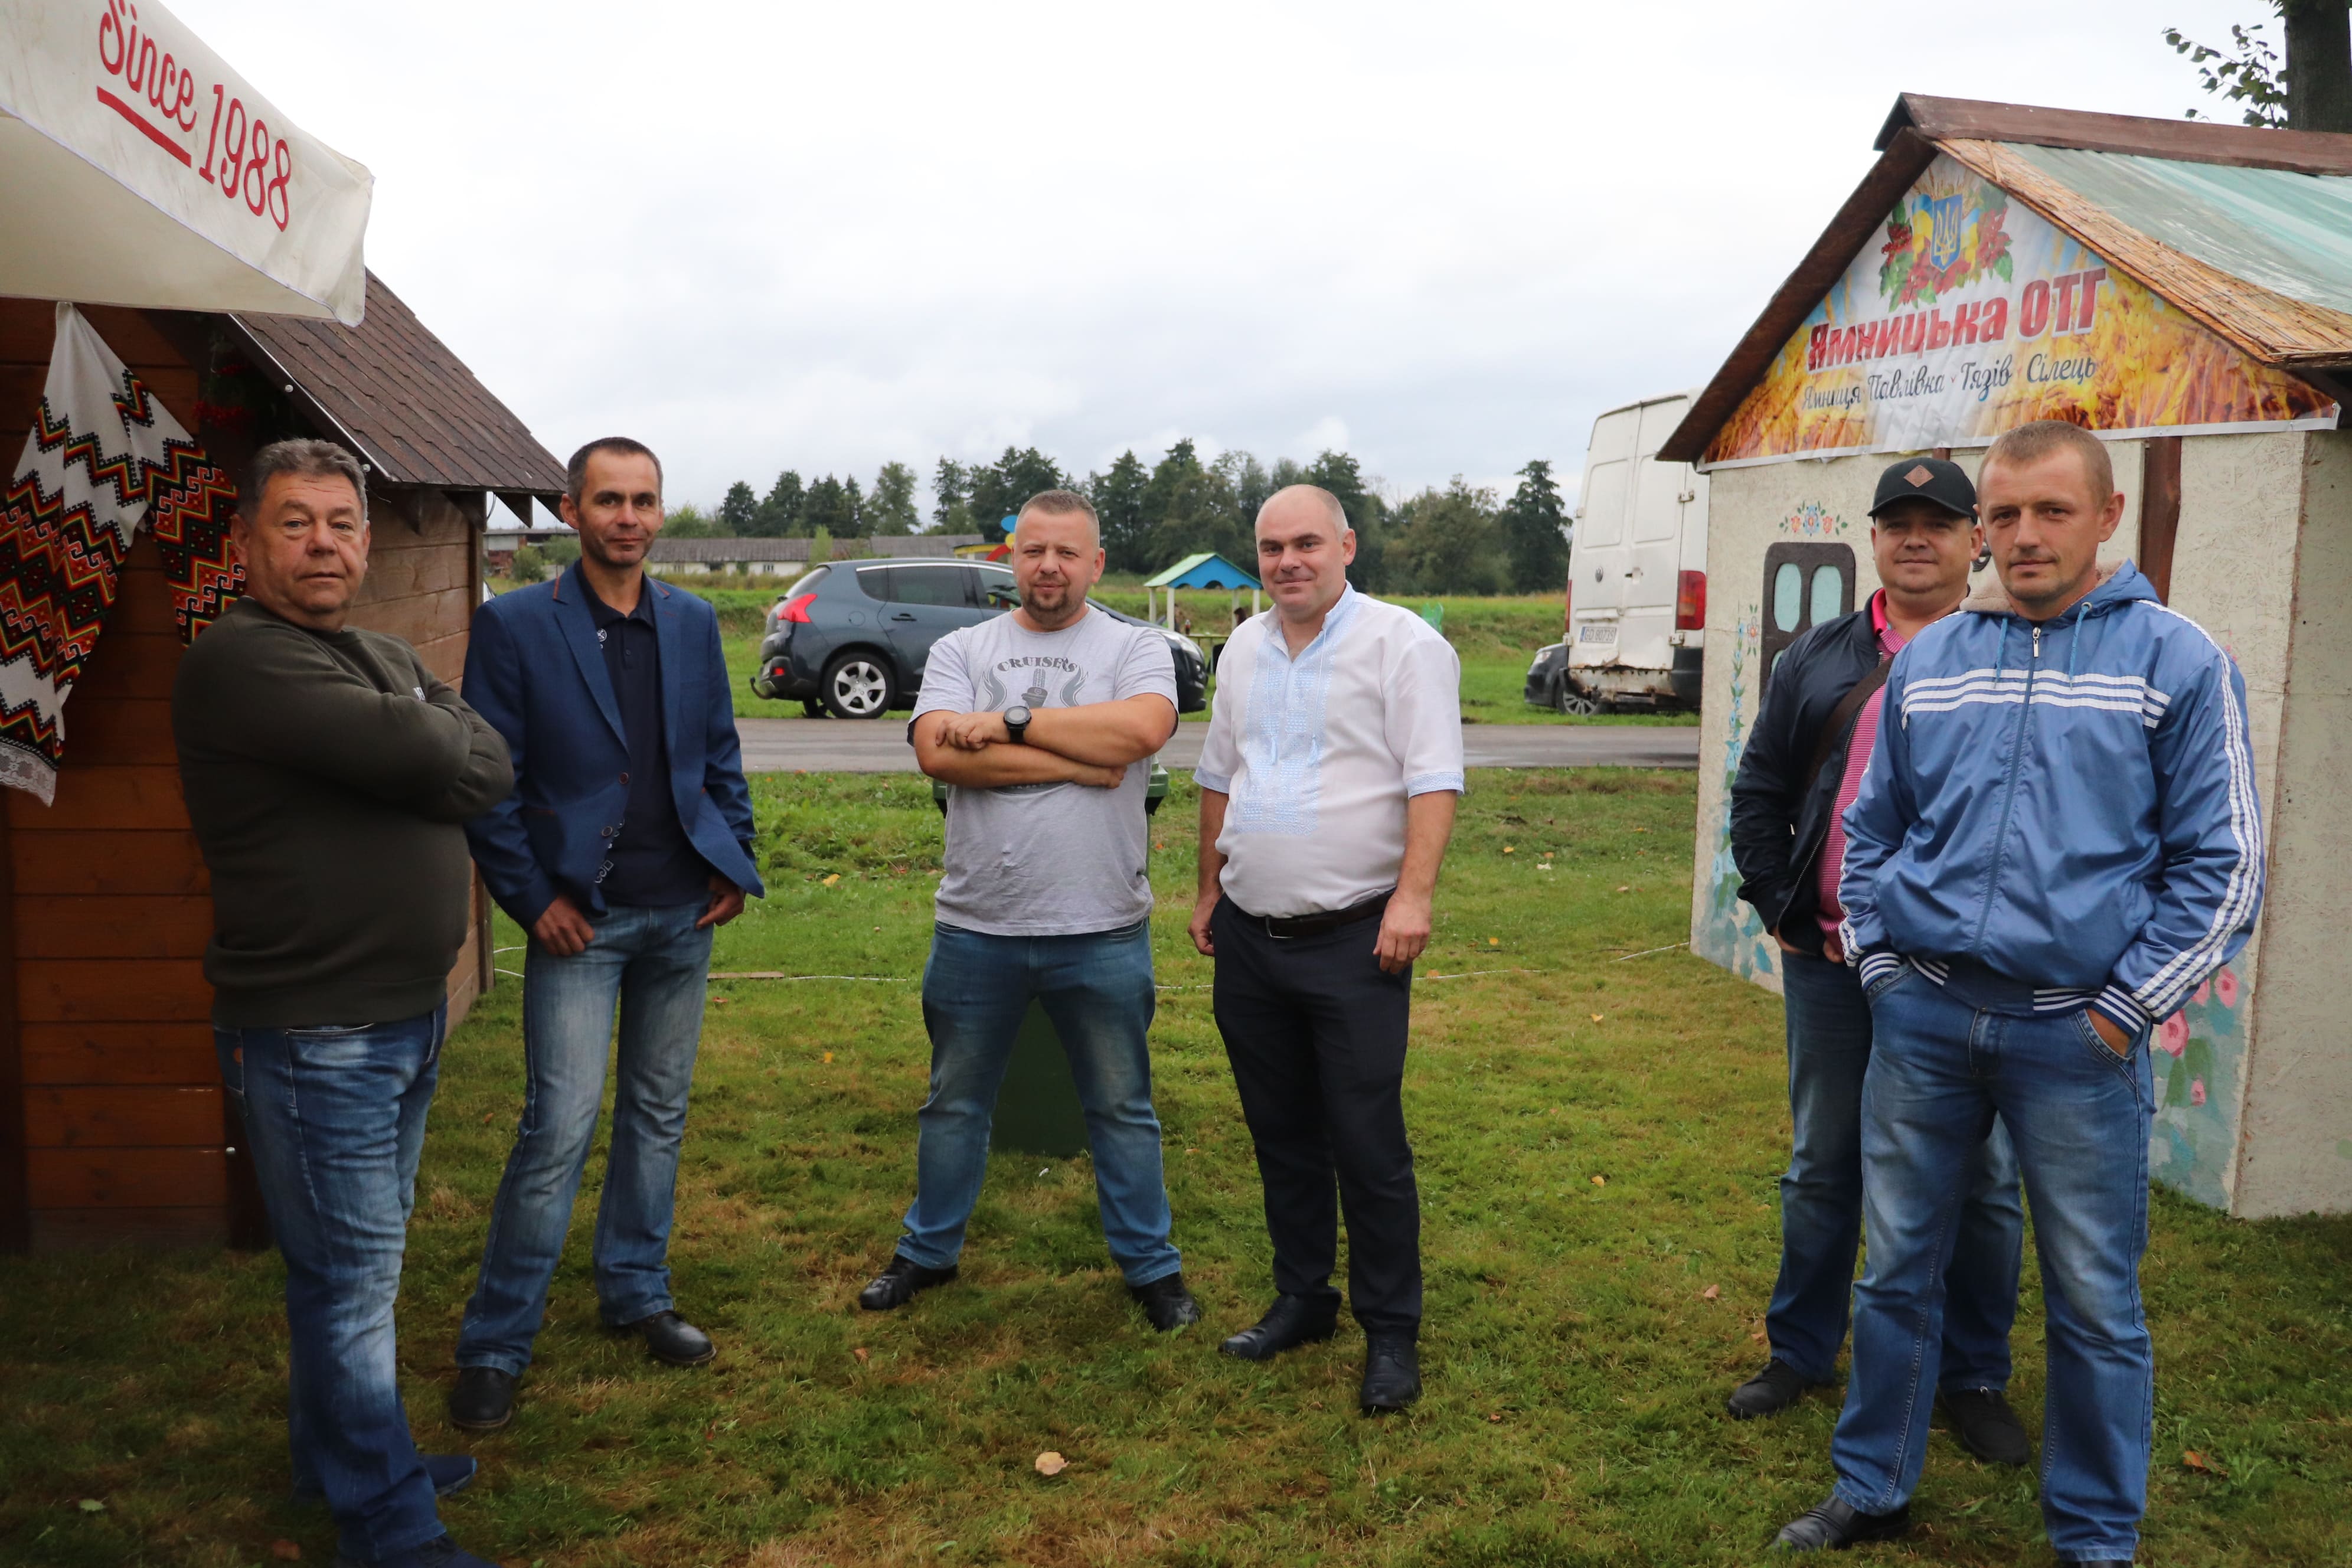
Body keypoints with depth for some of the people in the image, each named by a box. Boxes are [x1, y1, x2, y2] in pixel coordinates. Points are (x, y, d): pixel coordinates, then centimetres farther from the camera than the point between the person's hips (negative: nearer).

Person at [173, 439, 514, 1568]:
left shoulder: (390, 661, 12)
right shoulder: (240, 661, -16)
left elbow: (494, 768, 2)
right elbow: (420, 758, -25)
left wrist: (421, 760, -14)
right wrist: (431, 751, -5)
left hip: (409, 1017, 9)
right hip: (313, 1035, -9)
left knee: (358, 1261, 22)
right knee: (350, 1280, 2)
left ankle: (341, 1457, 39)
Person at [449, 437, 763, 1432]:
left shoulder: (693, 623, 7)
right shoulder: (514, 625, -6)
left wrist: (736, 863, 5)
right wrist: (532, 898, -10)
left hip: (682, 914, 5)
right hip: (580, 920, -4)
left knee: (658, 1115, 14)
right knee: (560, 1125, -7)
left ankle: (636, 1294, 30)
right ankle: (494, 1346, 7)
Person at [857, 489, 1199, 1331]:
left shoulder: (1136, 647, 0)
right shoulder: (961, 650, 4)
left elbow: (1141, 729, -21)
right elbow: (938, 753, -14)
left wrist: (1011, 721, -16)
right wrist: (1077, 763, -17)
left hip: (1102, 932, -2)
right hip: (976, 929, 2)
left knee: (1123, 1110, 13)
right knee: (953, 1104, 18)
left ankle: (1151, 1265, 29)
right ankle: (929, 1250, 38)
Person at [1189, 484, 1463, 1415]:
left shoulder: (1402, 645, -7)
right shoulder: (1245, 650, 13)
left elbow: (1433, 781, -14)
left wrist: (1413, 896, -22)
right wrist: (1209, 889, 18)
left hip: (1352, 940, -6)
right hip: (1249, 938, 6)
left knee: (1368, 1146, 0)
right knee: (1282, 1136, 16)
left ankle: (1391, 1335, 15)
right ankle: (1302, 1300, 32)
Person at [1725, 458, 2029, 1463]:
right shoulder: (1820, 661, 9)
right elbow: (1757, 791, 11)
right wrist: (1778, 908, 3)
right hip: (1830, 958, 3)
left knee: (1981, 1179, 7)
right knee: (1823, 1166, 14)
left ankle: (1974, 1380, 25)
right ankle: (1800, 1353, 29)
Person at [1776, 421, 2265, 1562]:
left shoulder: (2175, 661, -3)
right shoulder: (1928, 660, 8)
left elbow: (2220, 862, -3)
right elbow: (1873, 828, 16)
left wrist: (2124, 1008, -8)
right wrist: (1880, 964, 7)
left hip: (2077, 1036, -3)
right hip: (1920, 1021, 3)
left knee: (2094, 1304, 8)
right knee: (1897, 1272, 13)